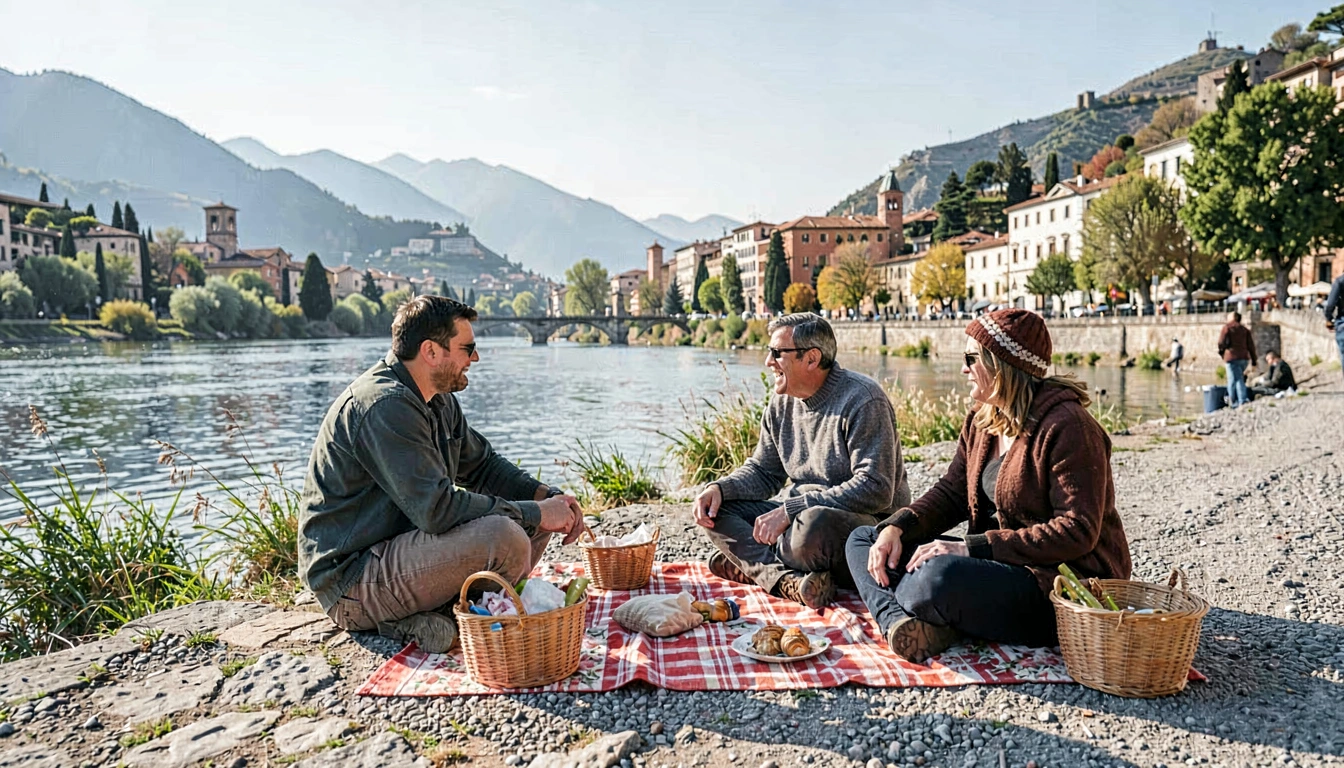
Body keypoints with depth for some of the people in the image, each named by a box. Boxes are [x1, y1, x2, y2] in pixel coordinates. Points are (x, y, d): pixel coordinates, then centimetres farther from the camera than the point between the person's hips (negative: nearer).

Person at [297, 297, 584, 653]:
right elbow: (437, 509, -29)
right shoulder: (385, 405, -22)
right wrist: (535, 513, -20)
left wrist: (548, 498, 1)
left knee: (533, 519, 6)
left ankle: (431, 613, -5)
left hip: (394, 549, 11)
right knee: (503, 536, -31)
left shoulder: (438, 401, 10)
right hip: (351, 580, -11)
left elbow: (482, 465, 18)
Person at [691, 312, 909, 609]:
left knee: (815, 523, -41)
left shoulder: (862, 400, -16)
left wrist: (790, 509, -26)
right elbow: (763, 471, 16)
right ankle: (789, 581, -28)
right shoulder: (782, 403, 8)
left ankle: (749, 566, -13)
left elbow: (875, 490, -24)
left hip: (869, 526, -8)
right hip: (802, 517, 8)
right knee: (712, 509, -7)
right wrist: (719, 488, -5)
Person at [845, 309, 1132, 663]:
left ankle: (892, 605, -7)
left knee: (940, 577, -39)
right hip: (1003, 562, 9)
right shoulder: (981, 420, 10)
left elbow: (1077, 531, -22)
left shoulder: (1066, 426, -18)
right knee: (863, 540, 2)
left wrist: (971, 547, -26)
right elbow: (951, 492, 10)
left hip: (1062, 585, -9)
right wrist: (896, 528, -9)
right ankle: (900, 622, -24)